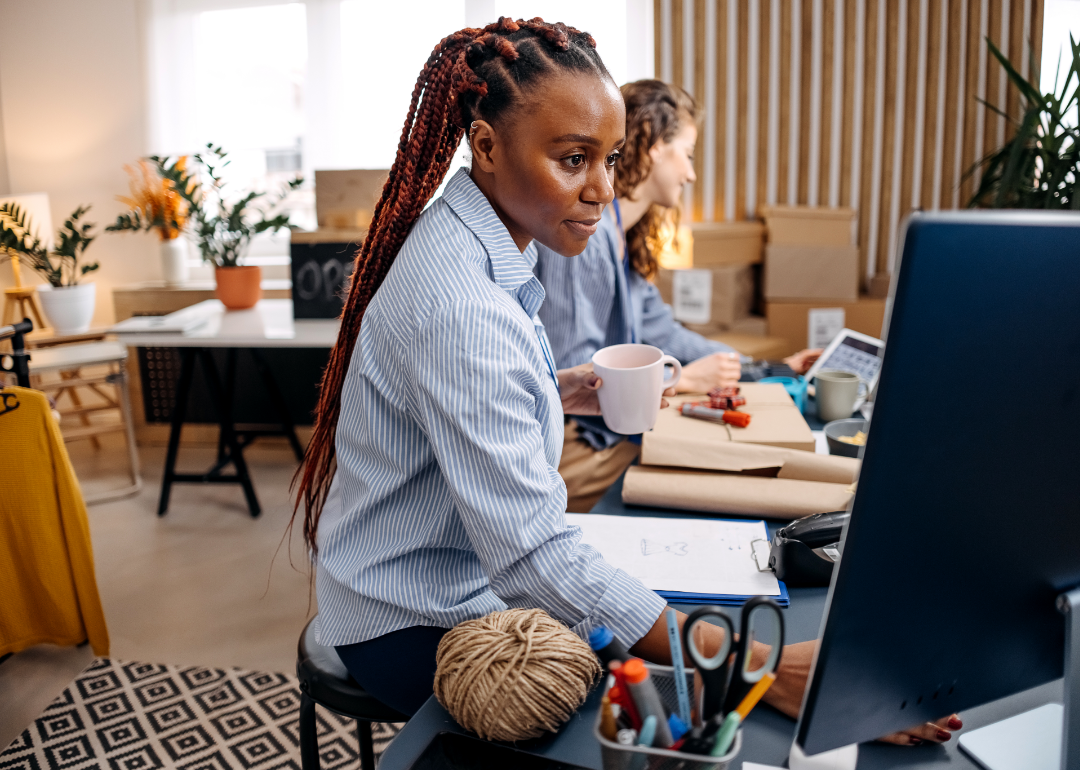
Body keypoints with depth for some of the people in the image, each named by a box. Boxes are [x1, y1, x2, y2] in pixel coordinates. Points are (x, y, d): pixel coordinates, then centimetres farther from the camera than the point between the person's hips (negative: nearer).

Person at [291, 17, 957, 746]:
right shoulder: (458, 301, -31)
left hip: (470, 571, 8)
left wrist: (560, 391, -1)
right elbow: (534, 552, -35)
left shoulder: (487, 247, 0)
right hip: (414, 625, -8)